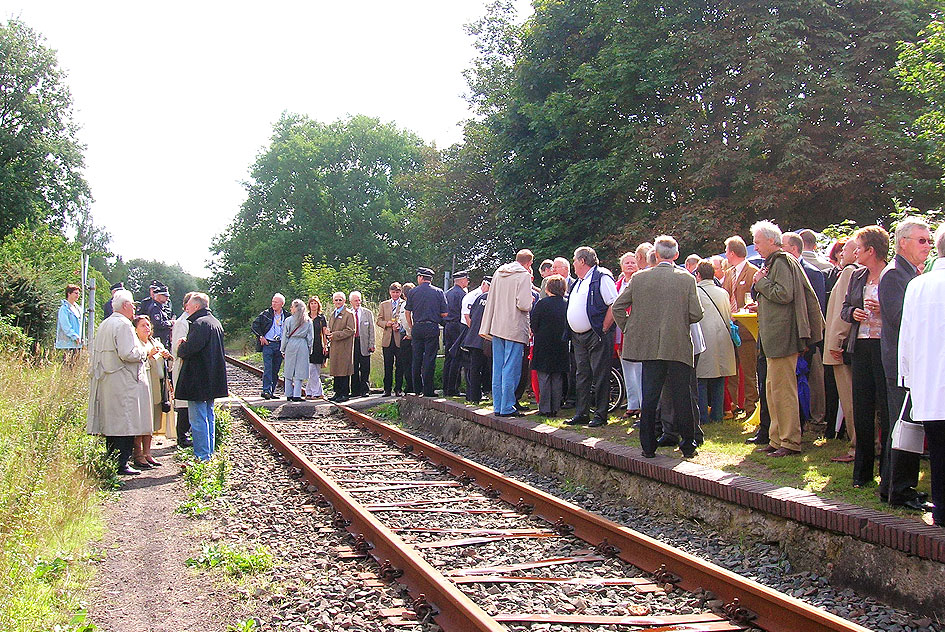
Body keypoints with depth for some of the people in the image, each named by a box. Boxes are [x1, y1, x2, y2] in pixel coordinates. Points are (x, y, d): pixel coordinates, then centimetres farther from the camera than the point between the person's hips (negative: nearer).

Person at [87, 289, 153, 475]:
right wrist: (144, 353, -4)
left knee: (111, 423, 13)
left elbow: (97, 353, 21)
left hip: (106, 381, 9)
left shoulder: (105, 324, 14)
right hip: (124, 383, -9)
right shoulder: (123, 325, -14)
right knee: (126, 424, -6)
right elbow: (128, 353, -22)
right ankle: (122, 463, -5)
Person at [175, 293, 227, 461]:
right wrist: (184, 346, 13)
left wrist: (180, 348, -2)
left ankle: (202, 457, -4)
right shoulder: (215, 322, 15)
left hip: (198, 381, -10)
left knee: (198, 420, -5)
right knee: (208, 417, 16)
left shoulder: (199, 324, -17)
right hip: (212, 381, 10)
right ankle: (210, 453, 23)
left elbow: (189, 349, -25)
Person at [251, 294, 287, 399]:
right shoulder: (265, 314, 3)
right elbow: (254, 326, 5)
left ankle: (271, 391, 11)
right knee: (268, 368, -13)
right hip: (267, 344, -3)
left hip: (280, 345, 3)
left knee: (276, 370, 6)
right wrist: (261, 337, -4)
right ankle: (266, 390, -15)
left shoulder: (287, 316, 8)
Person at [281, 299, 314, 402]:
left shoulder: (289, 320, -2)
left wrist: (283, 350, 9)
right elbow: (311, 337, 6)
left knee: (289, 370, 8)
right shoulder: (308, 321, 4)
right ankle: (297, 395, -3)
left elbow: (285, 336, 1)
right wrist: (309, 350, 14)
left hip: (290, 346, 0)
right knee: (300, 371, 2)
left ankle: (289, 395, 10)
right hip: (303, 347, 1)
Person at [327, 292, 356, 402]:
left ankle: (345, 394, -3)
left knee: (344, 370, -6)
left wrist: (335, 335, -16)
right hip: (334, 347, 8)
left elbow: (350, 330, -13)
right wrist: (329, 333, 4)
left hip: (344, 347, -8)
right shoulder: (332, 315, 19)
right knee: (335, 370, 9)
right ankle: (338, 392, 16)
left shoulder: (349, 314, -5)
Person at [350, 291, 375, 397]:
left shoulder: (368, 313, 8)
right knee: (354, 369, 3)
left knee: (365, 369, -2)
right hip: (351, 343, 1)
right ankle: (355, 391, 10)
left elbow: (371, 330, 5)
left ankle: (365, 390, 3)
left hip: (364, 344, -1)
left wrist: (371, 345, -3)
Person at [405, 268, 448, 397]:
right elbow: (444, 314, 1)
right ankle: (427, 390, -4)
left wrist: (412, 328, 14)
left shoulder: (413, 292, 5)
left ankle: (417, 389, 12)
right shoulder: (438, 292, 3)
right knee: (429, 358, -2)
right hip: (432, 327, -2)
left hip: (417, 327, 2)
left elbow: (408, 312, 4)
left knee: (417, 359, 8)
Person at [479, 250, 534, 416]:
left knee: (497, 369, 11)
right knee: (511, 370, -3)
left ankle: (497, 406, 15)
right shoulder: (524, 276, -9)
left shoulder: (498, 273, 11)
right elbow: (524, 305, -18)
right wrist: (531, 302, 3)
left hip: (496, 326, 7)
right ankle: (507, 408, -3)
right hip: (515, 329, -7)